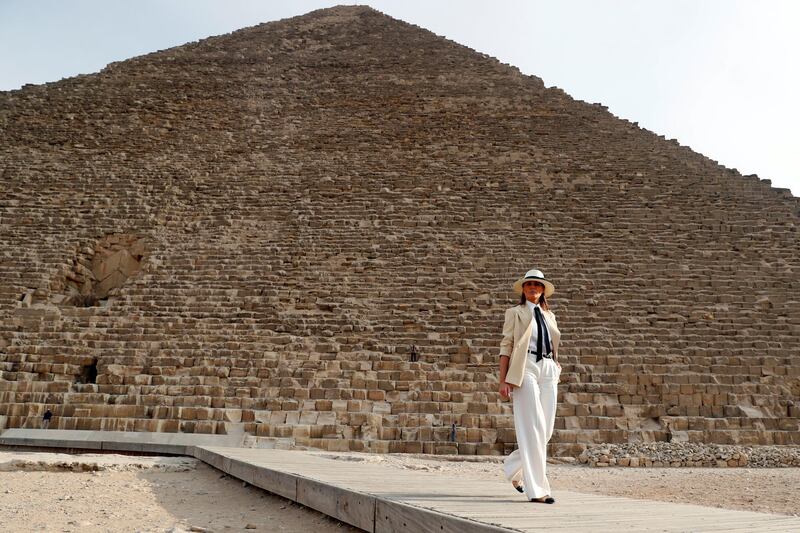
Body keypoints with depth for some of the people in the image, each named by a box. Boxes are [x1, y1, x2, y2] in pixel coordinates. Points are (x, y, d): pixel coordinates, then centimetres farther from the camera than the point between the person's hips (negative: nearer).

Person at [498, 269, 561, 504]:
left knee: (546, 430, 4)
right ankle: (536, 489, -4)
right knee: (532, 428, -9)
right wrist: (503, 380, -7)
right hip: (525, 369, -5)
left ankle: (514, 467, 27)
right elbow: (506, 346, 1)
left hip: (548, 370, 5)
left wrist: (556, 363, 8)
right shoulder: (515, 313, 7)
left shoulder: (549, 315, 21)